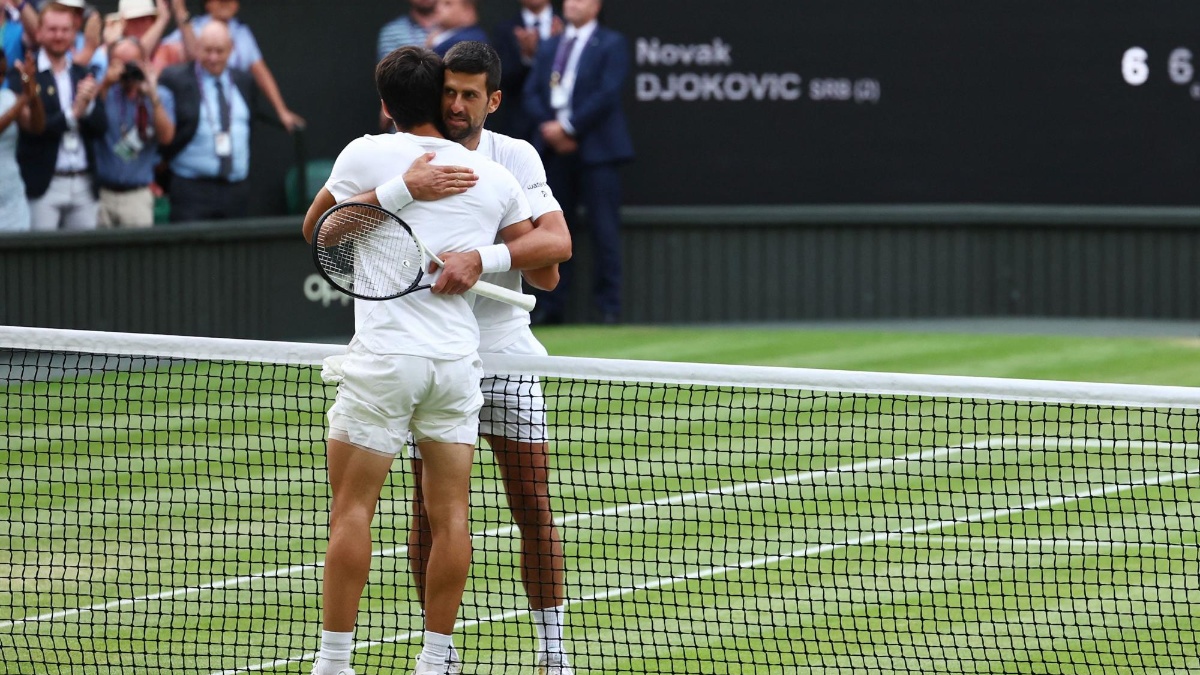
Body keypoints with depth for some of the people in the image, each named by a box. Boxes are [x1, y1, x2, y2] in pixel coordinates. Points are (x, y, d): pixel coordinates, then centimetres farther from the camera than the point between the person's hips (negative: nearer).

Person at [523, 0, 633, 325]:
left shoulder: (612, 44, 1)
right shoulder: (549, 47, 18)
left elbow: (607, 94, -10)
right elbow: (532, 93, 12)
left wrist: (568, 126, -13)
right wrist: (548, 126, -7)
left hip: (595, 148, -5)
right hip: (555, 148, 5)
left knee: (604, 230, -5)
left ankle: (609, 307, -3)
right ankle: (550, 307, 6)